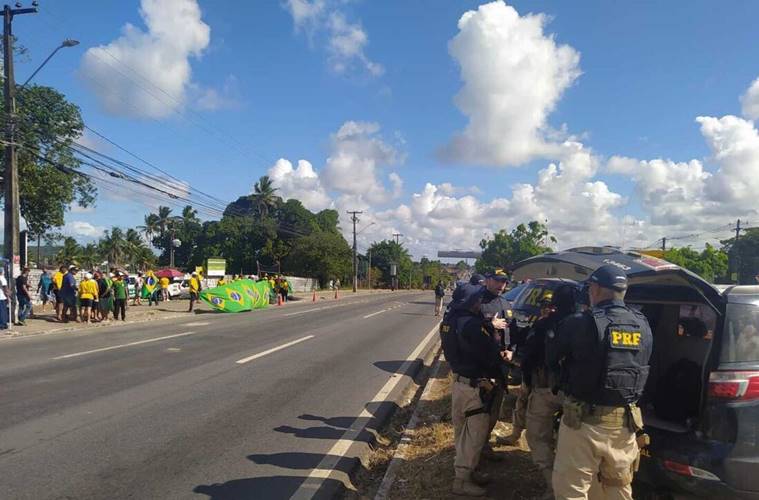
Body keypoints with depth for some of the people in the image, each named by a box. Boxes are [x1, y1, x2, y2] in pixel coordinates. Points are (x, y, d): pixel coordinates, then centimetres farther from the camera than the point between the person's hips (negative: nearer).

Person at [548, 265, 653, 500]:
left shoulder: (580, 323, -15)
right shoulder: (643, 326, 3)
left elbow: (551, 359, -4)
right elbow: (642, 367, 13)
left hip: (585, 419, -6)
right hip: (625, 421, 6)